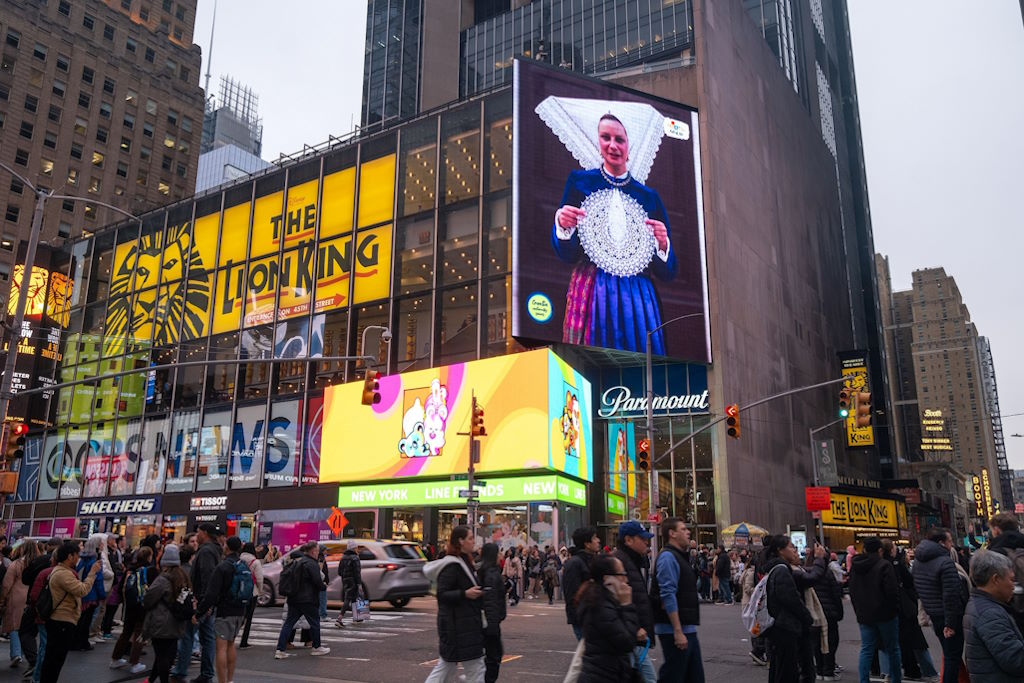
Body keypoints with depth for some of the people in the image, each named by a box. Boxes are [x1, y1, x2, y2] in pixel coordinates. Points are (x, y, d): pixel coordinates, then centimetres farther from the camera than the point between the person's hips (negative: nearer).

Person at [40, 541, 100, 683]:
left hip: (59, 621, 11)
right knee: (55, 659, -4)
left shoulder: (59, 571, 16)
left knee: (53, 657, 19)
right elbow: (82, 590, -27)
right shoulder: (63, 574, -21)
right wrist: (92, 573, -18)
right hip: (63, 622, -11)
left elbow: (76, 589, 17)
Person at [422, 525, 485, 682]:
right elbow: (441, 594, -22)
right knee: (476, 669, -1)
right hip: (458, 624, -10)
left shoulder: (463, 562, 13)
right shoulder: (452, 566, -18)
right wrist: (465, 594, -30)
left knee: (446, 666, 15)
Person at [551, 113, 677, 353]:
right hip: (592, 292, -2)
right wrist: (562, 224, -13)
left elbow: (667, 272, 11)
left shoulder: (649, 196, 12)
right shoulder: (580, 181, 8)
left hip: (638, 296, 2)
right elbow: (566, 254, 5)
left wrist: (662, 244, -8)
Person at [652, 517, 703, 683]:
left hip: (687, 629, 10)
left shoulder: (679, 557, 17)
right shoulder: (668, 557, -15)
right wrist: (678, 631, -24)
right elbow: (668, 596, -22)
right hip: (674, 631, -10)